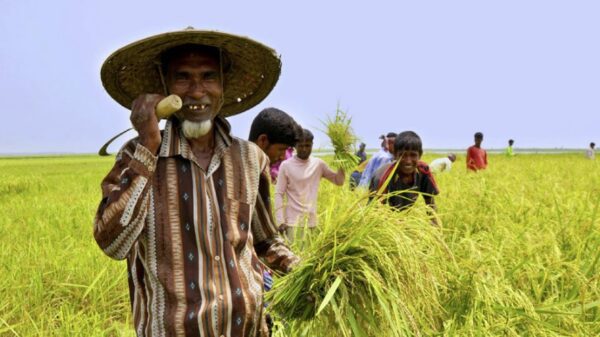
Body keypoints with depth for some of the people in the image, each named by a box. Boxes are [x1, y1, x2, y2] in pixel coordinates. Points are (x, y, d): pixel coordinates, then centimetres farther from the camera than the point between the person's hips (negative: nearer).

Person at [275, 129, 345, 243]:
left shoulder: (318, 164, 4)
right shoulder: (286, 165, -5)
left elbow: (339, 181, 9)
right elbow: (279, 194, -5)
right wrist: (281, 221, -12)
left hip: (312, 221, 4)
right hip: (293, 221, -3)